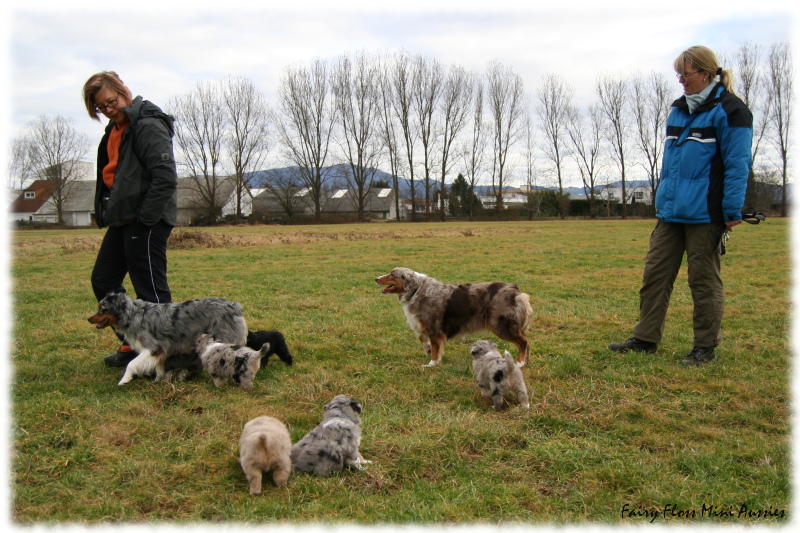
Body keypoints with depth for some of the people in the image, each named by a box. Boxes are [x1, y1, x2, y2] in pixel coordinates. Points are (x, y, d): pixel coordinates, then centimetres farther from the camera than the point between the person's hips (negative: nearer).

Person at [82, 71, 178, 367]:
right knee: (103, 281, 15)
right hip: (122, 220, 11)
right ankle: (132, 344, 25)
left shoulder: (148, 126, -14)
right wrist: (104, 213, 15)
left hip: (146, 222, -11)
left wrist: (145, 219, -19)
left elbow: (166, 178, -23)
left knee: (151, 290, -4)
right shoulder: (116, 129, 16)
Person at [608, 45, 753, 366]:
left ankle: (705, 347, 16)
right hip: (671, 210, 7)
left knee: (704, 279, 3)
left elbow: (738, 165, -12)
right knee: (655, 272, 7)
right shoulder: (679, 110, 14)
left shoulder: (729, 111, -9)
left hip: (705, 213, -7)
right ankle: (646, 338, 16)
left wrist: (732, 211, -15)